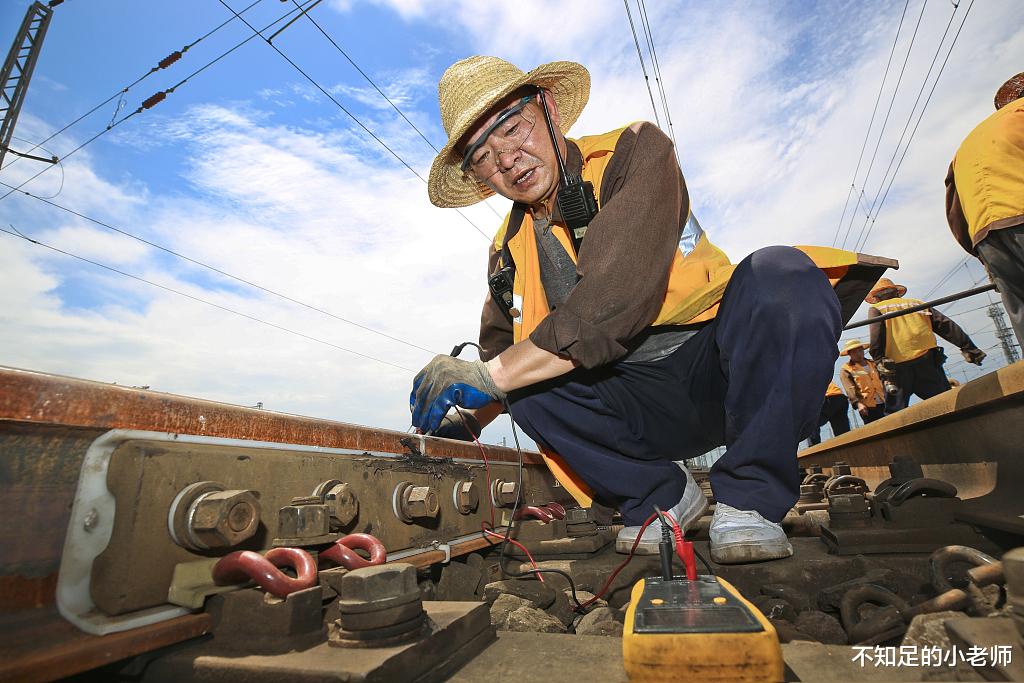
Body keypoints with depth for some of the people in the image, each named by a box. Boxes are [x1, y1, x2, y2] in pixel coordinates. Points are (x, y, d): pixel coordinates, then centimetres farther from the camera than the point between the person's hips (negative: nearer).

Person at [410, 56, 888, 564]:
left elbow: (616, 302, -28)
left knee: (780, 276, -32)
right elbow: (499, 361, 15)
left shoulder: (632, 152, -11)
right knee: (526, 385, -23)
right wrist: (461, 422, -1)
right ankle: (661, 493, -2)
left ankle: (747, 499, -17)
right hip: (641, 411, 4)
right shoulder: (508, 254, 4)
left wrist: (490, 375, -27)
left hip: (719, 370, -3)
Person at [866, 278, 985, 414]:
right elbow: (945, 326, 15)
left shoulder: (876, 308, 12)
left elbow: (876, 337, -6)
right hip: (927, 360, 3)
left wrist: (880, 361, -12)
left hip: (897, 365, -3)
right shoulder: (918, 303, 25)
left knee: (894, 415, 0)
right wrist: (969, 347, 12)